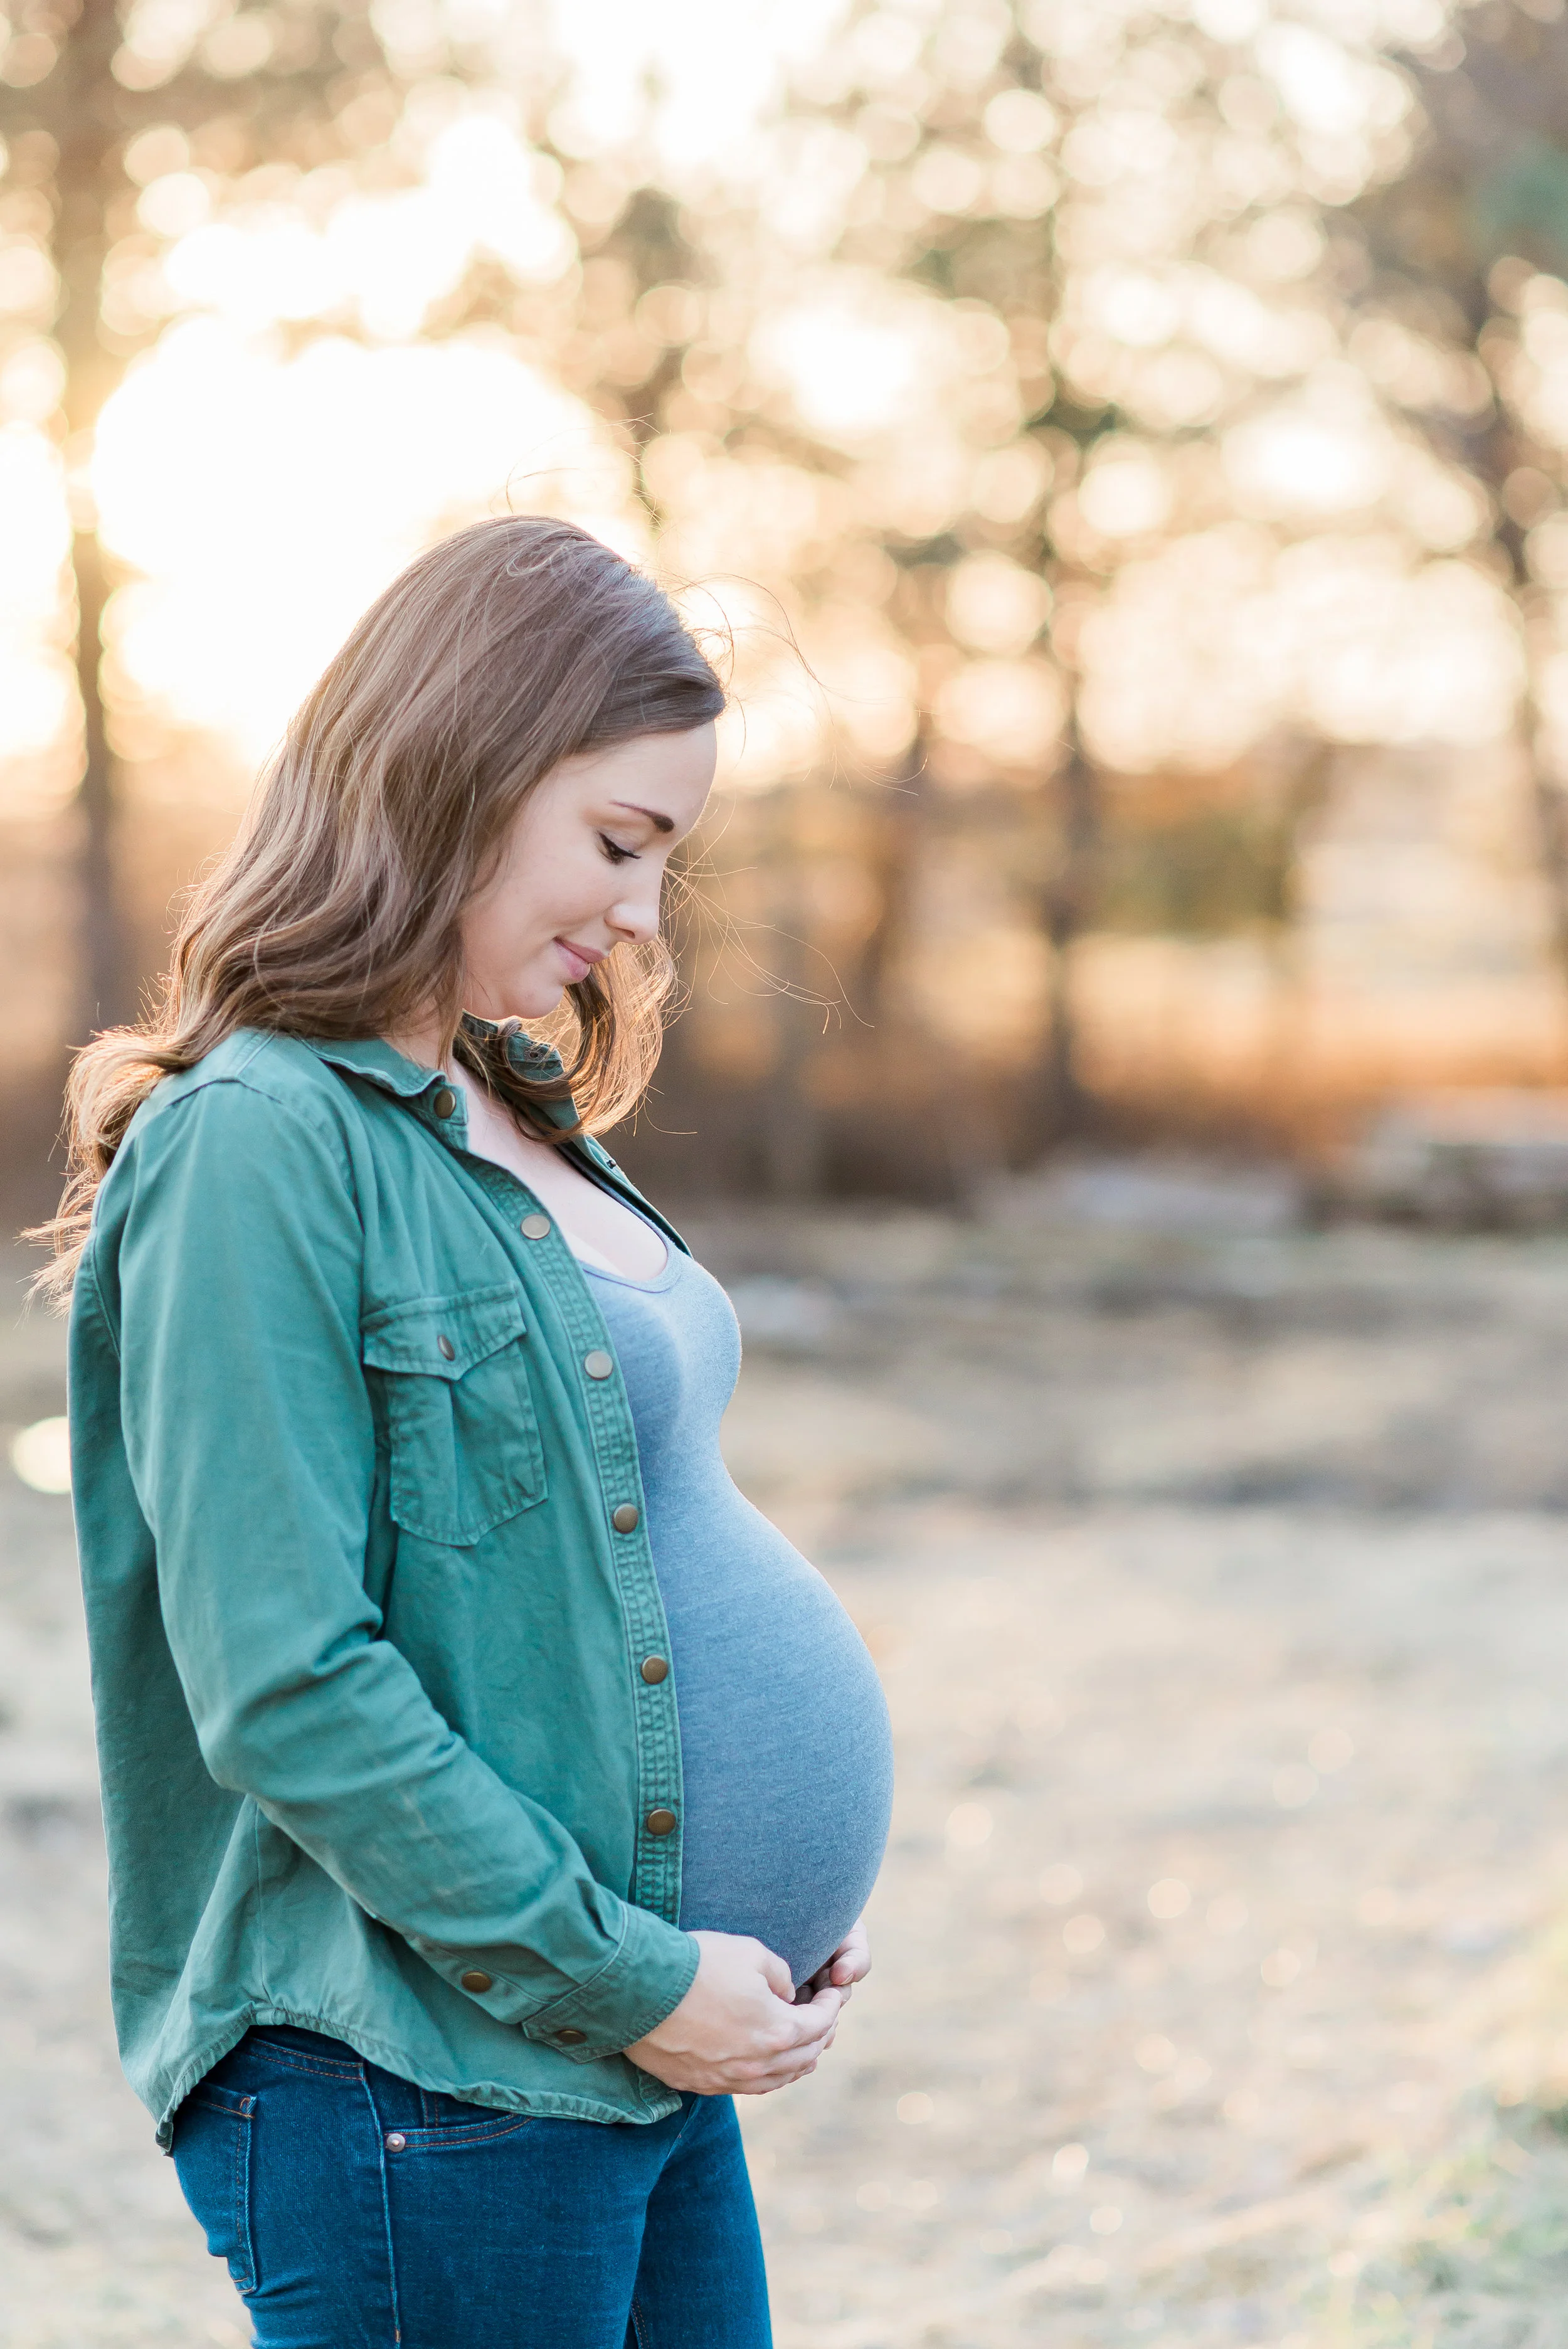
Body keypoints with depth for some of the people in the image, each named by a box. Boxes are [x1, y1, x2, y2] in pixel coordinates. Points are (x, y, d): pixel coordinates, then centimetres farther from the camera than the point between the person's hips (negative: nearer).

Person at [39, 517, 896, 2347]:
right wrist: (618, 1976, -16)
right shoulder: (257, 1148, -16)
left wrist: (788, 1897, 8)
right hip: (416, 2107, -9)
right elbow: (285, 1692, -20)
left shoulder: (513, 1126, 12)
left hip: (644, 2067, 9)